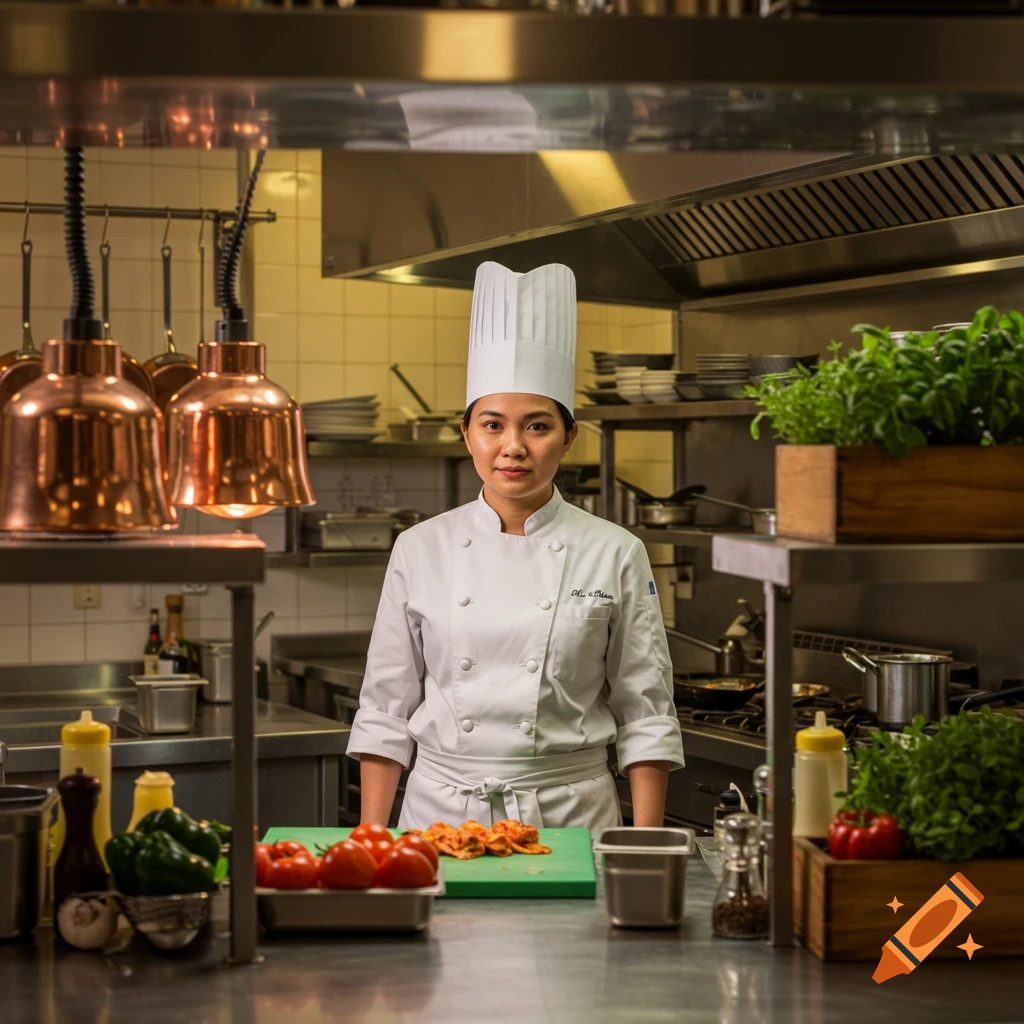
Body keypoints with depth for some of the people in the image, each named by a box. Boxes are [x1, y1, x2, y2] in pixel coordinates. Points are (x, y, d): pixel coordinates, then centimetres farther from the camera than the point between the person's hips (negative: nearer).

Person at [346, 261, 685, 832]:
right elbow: (385, 710, 6)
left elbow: (646, 716, 1)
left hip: (570, 820, -1)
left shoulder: (615, 554, -1)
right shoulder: (421, 550, 3)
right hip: (440, 812, 1)